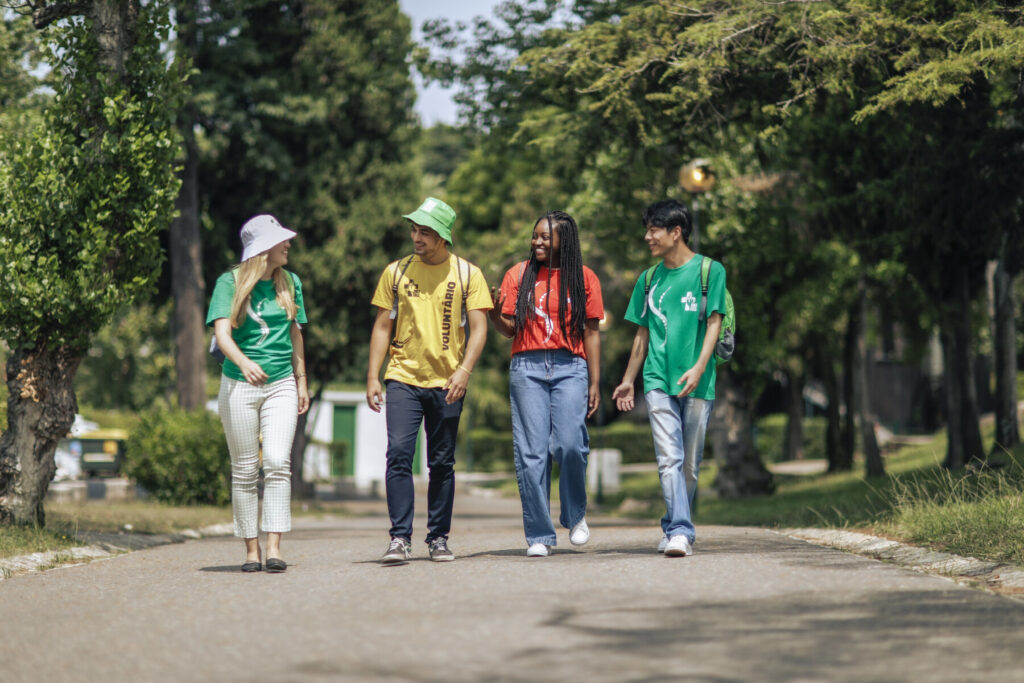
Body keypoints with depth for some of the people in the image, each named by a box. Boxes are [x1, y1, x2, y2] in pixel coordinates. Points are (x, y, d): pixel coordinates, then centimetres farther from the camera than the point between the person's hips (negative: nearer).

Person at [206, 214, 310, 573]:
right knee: (244, 470, 2)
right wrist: (243, 362, -33)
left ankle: (274, 548, -15)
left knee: (278, 463, -13)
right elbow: (222, 332, -14)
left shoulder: (289, 283, 9)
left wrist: (301, 381, 18)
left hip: (281, 385, 2)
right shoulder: (230, 283, -4)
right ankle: (251, 549, 9)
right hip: (239, 386, -2)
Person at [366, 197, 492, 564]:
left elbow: (478, 328, 0)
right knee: (399, 454, -13)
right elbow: (382, 326, 9)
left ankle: (439, 538, 15)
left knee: (442, 464, 5)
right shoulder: (396, 272, 6)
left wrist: (464, 371, -15)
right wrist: (372, 377, 2)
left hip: (446, 383, 0)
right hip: (403, 379, 0)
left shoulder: (467, 274, 2)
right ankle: (400, 538, -13)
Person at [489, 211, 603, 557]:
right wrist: (494, 314, -15)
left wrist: (594, 383, 4)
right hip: (527, 368, 1)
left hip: (570, 368, -1)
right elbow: (509, 329, 7)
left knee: (568, 444, -16)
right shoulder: (519, 274, 9)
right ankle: (539, 535, 2)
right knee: (531, 452, -3)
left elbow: (591, 333, 8)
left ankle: (575, 516, 10)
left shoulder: (583, 278, 8)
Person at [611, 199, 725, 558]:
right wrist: (628, 380, 21)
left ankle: (674, 527, 17)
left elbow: (714, 322, -3)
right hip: (658, 380, 2)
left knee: (689, 464, 3)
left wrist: (699, 367, -16)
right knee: (669, 458, -12)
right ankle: (679, 532, -19)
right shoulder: (649, 280, 16)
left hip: (697, 383, -2)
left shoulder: (710, 270, 3)